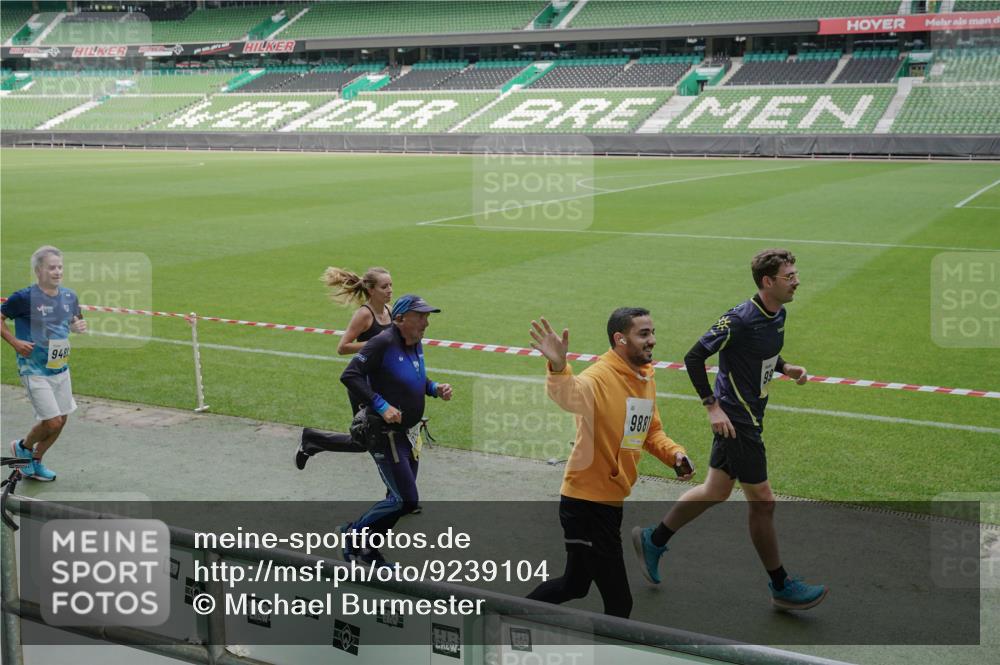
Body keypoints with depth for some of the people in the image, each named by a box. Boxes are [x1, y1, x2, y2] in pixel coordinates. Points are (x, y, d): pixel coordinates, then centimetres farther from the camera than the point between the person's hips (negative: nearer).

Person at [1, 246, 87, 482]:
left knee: (61, 420, 12)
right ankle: (23, 447, 22)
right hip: (35, 371, -6)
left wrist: (80, 326, -5)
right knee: (52, 422, -9)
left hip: (61, 368, 6)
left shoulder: (69, 296, 2)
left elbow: (75, 321, 17)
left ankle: (34, 463, 31)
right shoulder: (25, 298, -15)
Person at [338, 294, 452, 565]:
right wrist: (381, 406, -30)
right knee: (406, 500, -9)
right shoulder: (383, 343, -20)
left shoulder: (415, 344, 5)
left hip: (409, 434, 9)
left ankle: (365, 547, 31)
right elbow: (349, 376, -26)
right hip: (385, 436, -9)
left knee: (400, 500, 14)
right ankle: (356, 533, 11)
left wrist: (435, 388, 2)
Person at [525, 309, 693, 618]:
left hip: (611, 502, 9)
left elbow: (651, 431, 20)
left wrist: (674, 454, 0)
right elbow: (570, 395, -44)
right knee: (619, 603, -4)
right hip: (586, 505, -9)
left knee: (574, 586, 24)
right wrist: (558, 367, -66)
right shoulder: (600, 377, -21)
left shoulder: (646, 378, 7)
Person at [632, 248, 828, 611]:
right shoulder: (739, 319, -23)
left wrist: (786, 368, 3)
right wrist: (713, 407, -21)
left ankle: (653, 540, 35)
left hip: (749, 415, 10)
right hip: (736, 420, -10)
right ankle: (780, 587, 15)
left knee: (716, 490, 19)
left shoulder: (778, 314, 5)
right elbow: (694, 357, -19)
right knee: (762, 501, 1)